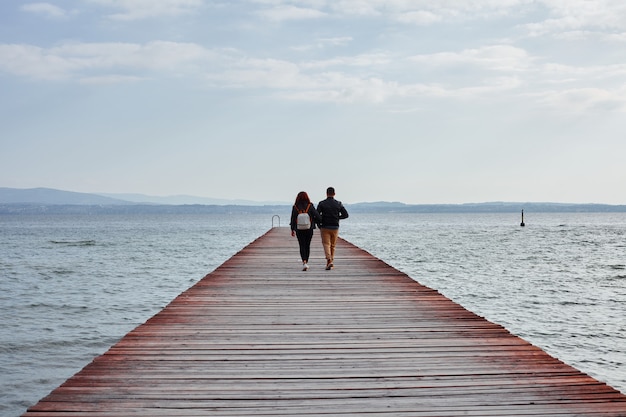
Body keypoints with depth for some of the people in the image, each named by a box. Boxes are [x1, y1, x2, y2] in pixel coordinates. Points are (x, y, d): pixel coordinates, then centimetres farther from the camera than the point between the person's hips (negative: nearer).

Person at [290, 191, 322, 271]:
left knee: (302, 246, 3)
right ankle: (306, 262, 23)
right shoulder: (310, 206, -6)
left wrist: (293, 230, 8)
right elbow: (317, 216, -11)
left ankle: (304, 262, -15)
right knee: (307, 246, 15)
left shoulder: (295, 207, -5)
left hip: (299, 230, -1)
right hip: (309, 229, 1)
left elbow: (293, 219, -1)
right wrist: (315, 221, 11)